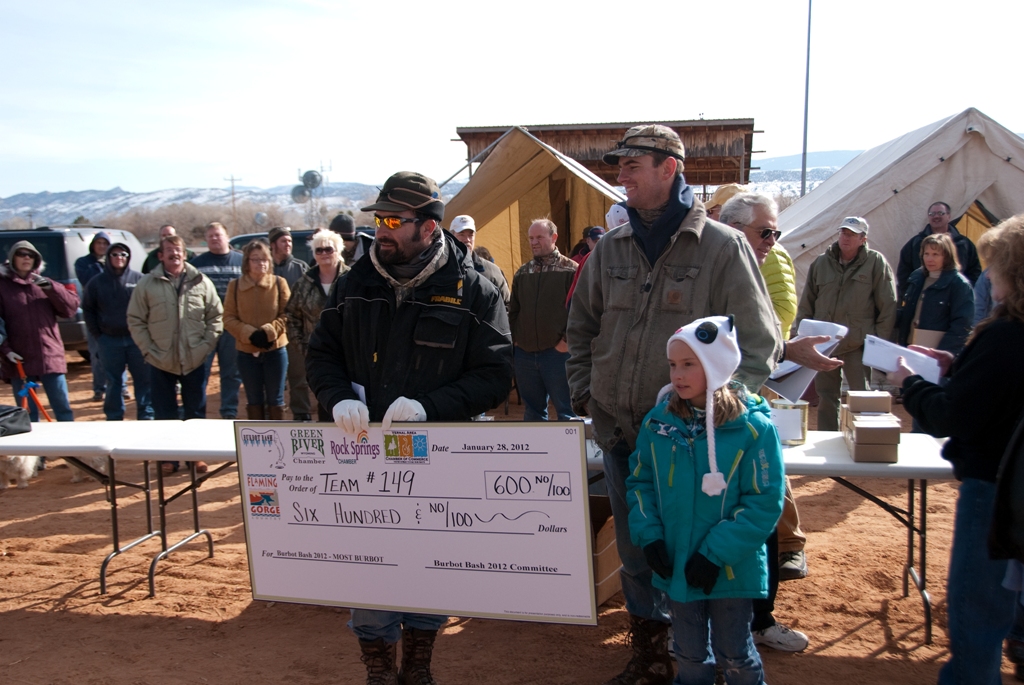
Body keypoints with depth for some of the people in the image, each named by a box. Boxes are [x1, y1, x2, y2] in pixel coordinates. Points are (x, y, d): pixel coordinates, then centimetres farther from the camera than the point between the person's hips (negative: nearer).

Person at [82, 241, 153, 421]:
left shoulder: (139, 279, 1)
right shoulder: (97, 282, 5)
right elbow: (87, 309, 10)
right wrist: (97, 334, 4)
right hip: (110, 340, 1)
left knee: (144, 379, 2)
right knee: (114, 382, 9)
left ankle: (146, 416, 10)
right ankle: (114, 418, 17)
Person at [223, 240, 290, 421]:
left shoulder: (279, 283, -4)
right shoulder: (235, 285, -1)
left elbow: (287, 315, -4)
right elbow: (228, 318, -2)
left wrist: (267, 332, -18)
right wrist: (250, 334, -17)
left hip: (275, 349, -1)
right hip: (247, 352, 1)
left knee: (275, 399, 8)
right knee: (254, 400, 12)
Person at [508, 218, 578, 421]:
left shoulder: (570, 270, -3)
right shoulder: (522, 273, 14)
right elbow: (513, 311, 19)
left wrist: (567, 340, -11)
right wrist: (512, 339, 11)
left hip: (558, 352, -5)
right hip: (524, 354, 5)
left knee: (565, 411, 0)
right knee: (533, 410, 14)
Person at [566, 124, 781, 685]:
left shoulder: (722, 247, -7)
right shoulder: (609, 249, 7)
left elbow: (759, 341, -4)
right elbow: (581, 330, 19)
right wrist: (585, 392, 8)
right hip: (619, 434, 4)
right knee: (635, 554, 16)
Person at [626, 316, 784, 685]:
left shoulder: (753, 428, -16)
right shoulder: (658, 422, -3)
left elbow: (765, 502, -15)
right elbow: (639, 481, 6)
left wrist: (716, 553, -18)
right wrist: (649, 536, -7)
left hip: (731, 570, -3)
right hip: (675, 567, 4)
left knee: (734, 654, 15)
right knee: (690, 654, 19)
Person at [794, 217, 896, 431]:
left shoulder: (876, 262, -2)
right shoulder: (821, 263, 9)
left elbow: (888, 306, -3)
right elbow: (806, 303, 14)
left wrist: (880, 341, -7)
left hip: (858, 343, -4)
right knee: (826, 397, 11)